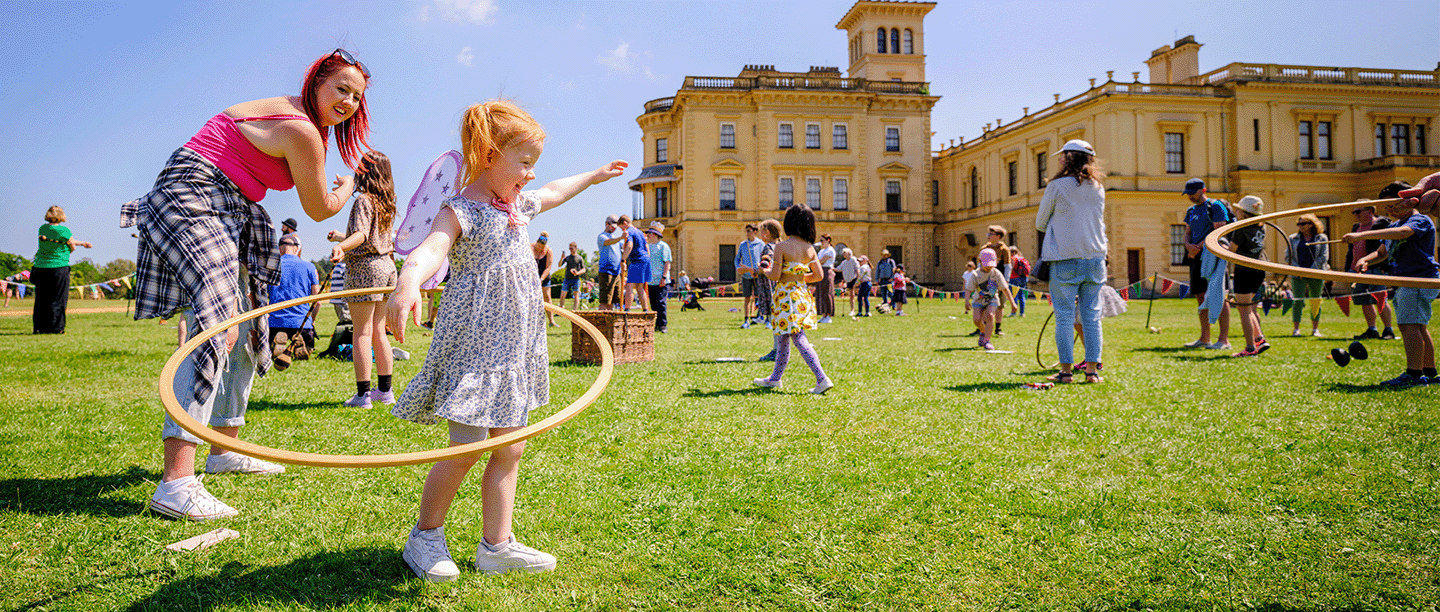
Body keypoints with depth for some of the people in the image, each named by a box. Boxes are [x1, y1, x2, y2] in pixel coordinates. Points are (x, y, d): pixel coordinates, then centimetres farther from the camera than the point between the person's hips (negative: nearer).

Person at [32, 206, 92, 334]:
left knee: (41, 300, 10)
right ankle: (55, 328, 1)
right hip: (59, 268, -5)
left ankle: (39, 327, 13)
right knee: (57, 300, 1)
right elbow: (72, 247, 1)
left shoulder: (42, 229, 6)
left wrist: (82, 243, 23)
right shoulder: (64, 231, -11)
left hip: (40, 268, 5)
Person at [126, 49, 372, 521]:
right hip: (193, 204, -12)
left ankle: (225, 450, 26)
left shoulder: (285, 112, 14)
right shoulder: (303, 132, -17)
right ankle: (176, 483, -31)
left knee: (244, 327, 15)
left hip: (226, 214, 12)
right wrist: (347, 187, 15)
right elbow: (320, 209, -5)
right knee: (216, 329, -25)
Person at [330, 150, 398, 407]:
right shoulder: (387, 203, 13)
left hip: (365, 268, -8)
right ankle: (385, 390, 16)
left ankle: (363, 394, -4)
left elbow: (361, 234, -23)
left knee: (362, 333, -5)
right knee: (378, 332, 13)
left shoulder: (363, 200, -10)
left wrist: (341, 247, -42)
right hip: (386, 266, 8)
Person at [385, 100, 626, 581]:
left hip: (515, 344, 9)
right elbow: (432, 248, -34)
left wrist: (595, 175, 48)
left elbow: (554, 192, 34)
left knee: (509, 450, 9)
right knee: (465, 448, -6)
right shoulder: (462, 211, -14)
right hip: (474, 344, -9)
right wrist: (408, 283, -56)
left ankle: (497, 546, 18)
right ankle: (425, 537, 16)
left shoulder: (517, 205, 13)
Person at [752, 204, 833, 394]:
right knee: (783, 338, 17)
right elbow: (818, 274, 4)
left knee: (799, 340, -2)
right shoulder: (809, 248, 3)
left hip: (786, 296, -7)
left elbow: (775, 275, -16)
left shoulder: (781, 246, -14)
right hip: (802, 295, 7)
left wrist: (765, 271, 5)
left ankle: (822, 379, -10)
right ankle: (775, 379, 29)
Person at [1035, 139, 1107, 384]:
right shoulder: (1098, 187, 9)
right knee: (1092, 316, 7)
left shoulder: (1057, 186, -5)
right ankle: (1092, 369, 7)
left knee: (1064, 316, 1)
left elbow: (1040, 222, 3)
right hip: (1095, 256, 4)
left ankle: (1066, 370, 1)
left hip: (1065, 258, -4)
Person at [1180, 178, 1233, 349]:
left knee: (1218, 296, -9)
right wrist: (1188, 245, -4)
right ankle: (1204, 338, 14)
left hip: (1212, 256, -8)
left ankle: (1224, 339, -9)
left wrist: (1198, 247, -15)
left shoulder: (1215, 206, -4)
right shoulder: (1191, 211, 19)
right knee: (1201, 297, 8)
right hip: (1196, 258, 8)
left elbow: (1218, 232, -12)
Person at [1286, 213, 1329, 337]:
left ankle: (1315, 329, 12)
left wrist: (1310, 271, -10)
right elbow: (1288, 257, 7)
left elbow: (1323, 257, -1)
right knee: (1297, 301, -8)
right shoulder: (1293, 238, 10)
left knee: (1315, 302, 3)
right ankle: (1295, 329, -6)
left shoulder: (1322, 238, 6)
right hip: (1298, 276, 1)